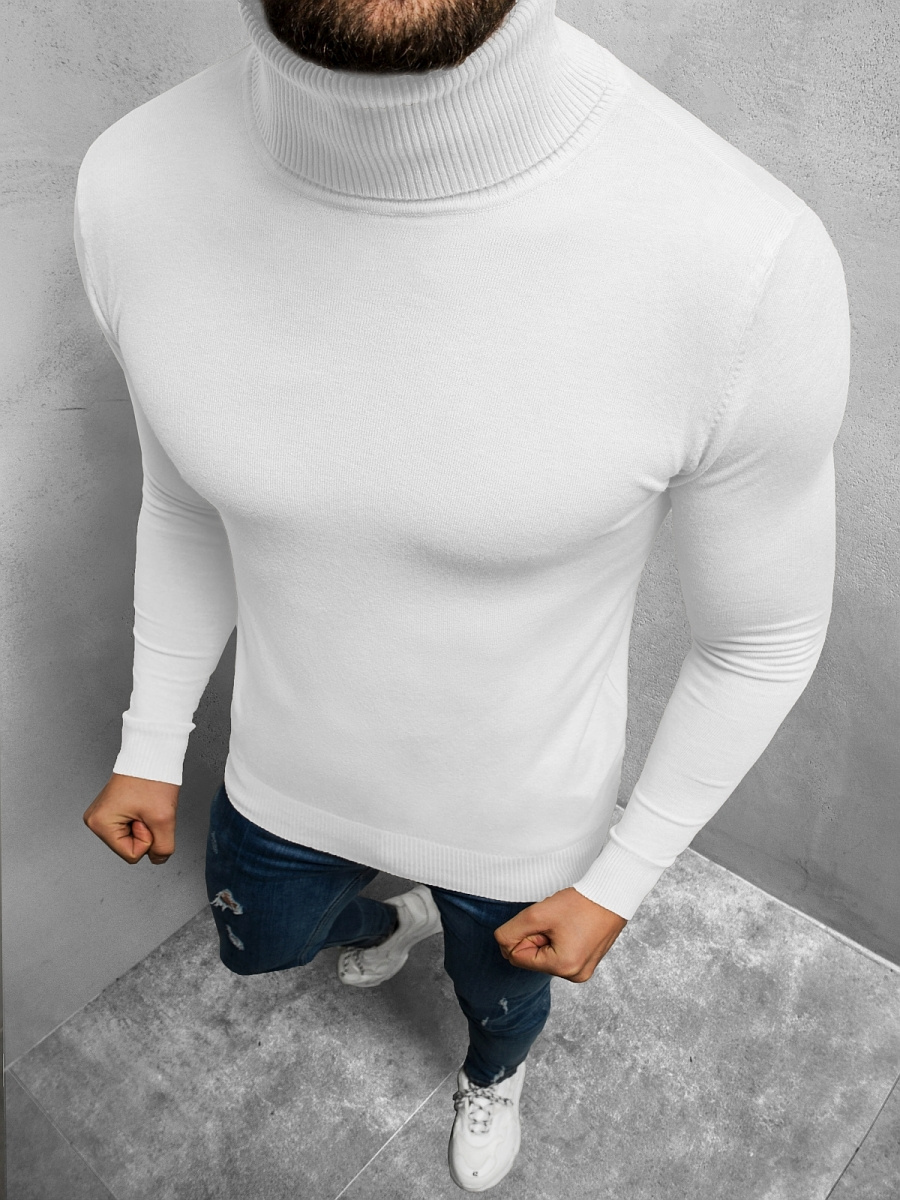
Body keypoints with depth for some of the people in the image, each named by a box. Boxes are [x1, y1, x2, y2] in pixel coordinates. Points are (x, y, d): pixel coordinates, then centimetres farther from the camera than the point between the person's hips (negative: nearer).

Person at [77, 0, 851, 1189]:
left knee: (500, 998, 32)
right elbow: (188, 505, -2)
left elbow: (764, 634, -16)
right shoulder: (139, 190, -22)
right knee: (260, 949, 35)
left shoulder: (746, 258, -35)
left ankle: (494, 1074, 73)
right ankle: (385, 920, 72)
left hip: (520, 825, -2)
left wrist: (620, 882, -7)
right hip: (288, 779, 3)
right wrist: (152, 746, 7)